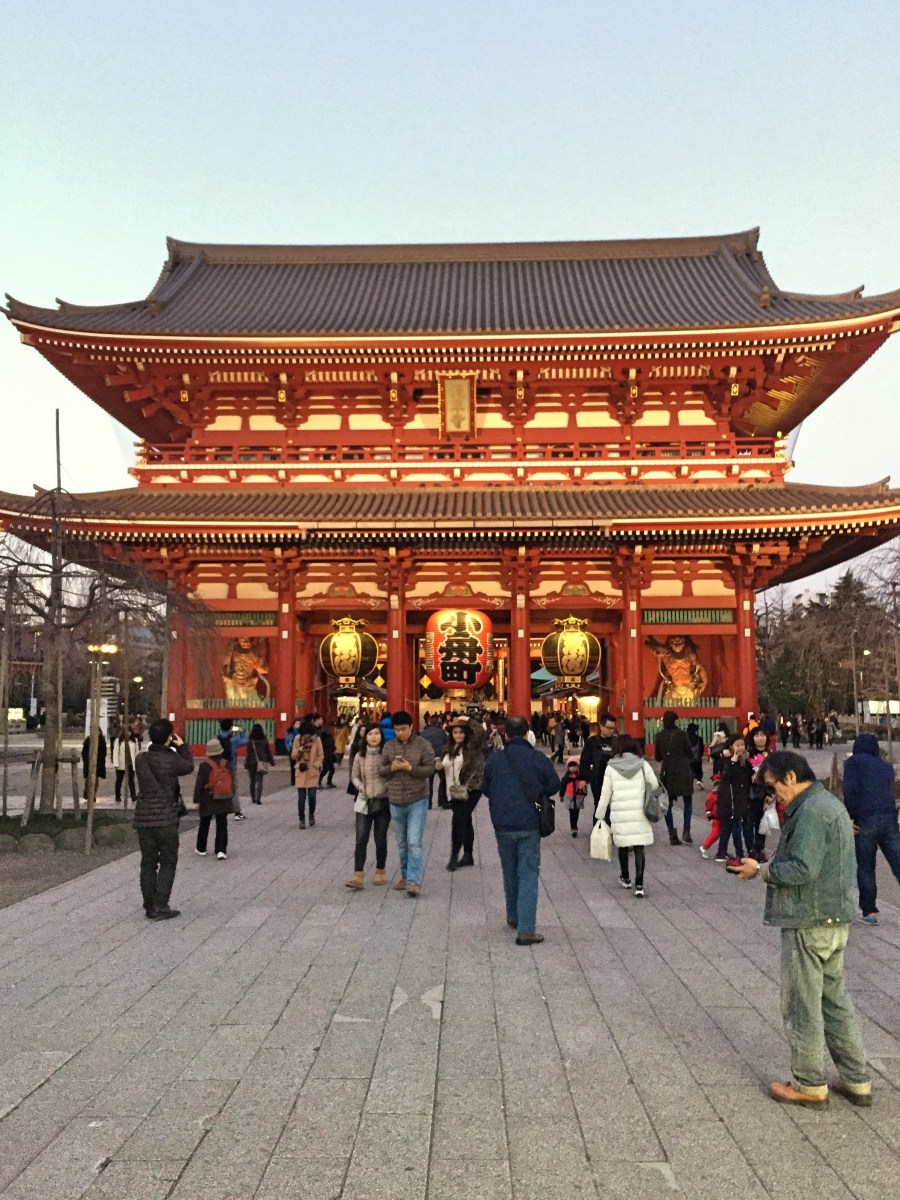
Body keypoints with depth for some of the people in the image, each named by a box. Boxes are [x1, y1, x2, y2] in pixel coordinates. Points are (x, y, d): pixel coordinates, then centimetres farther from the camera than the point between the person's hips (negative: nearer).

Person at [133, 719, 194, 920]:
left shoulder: (140, 759, 0)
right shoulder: (171, 759, -14)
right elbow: (189, 767, 5)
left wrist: (176, 749, 12)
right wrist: (181, 747, 15)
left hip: (144, 818, 5)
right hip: (166, 818, -5)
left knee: (148, 863, 11)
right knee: (167, 862, 6)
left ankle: (150, 907, 16)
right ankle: (161, 907, 2)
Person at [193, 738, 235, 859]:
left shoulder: (205, 765, -12)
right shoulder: (226, 764, -1)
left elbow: (199, 783, -11)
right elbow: (232, 781, 7)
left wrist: (197, 799, -4)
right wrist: (231, 796, 17)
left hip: (208, 800, -2)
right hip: (224, 799, 2)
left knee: (204, 824, 15)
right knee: (222, 825, 6)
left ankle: (201, 848, 27)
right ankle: (221, 850, -2)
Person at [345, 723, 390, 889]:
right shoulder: (360, 755, 1)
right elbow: (355, 776, 9)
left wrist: (387, 788, -16)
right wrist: (361, 788, -8)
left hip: (383, 802, -1)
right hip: (364, 802, 1)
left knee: (380, 839, 9)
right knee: (361, 839, -6)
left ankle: (380, 872, 25)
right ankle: (358, 876, -8)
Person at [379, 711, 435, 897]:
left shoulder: (423, 745, -6)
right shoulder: (388, 746, 5)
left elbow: (430, 769, -9)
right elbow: (381, 771, 7)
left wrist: (410, 768, -21)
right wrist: (392, 768, -14)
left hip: (417, 800, -4)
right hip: (395, 802, 4)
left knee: (414, 842, -10)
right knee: (402, 844, 15)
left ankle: (414, 882, -8)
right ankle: (405, 876, 29)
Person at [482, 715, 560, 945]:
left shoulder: (494, 760, -4)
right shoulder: (538, 758, -8)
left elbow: (485, 789, 7)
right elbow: (554, 786, 2)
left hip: (503, 825, 2)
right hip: (529, 825, -2)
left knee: (510, 873, 20)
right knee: (528, 876, 1)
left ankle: (513, 917, 35)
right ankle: (525, 930, -4)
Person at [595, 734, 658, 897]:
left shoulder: (611, 768, -1)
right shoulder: (642, 764, 1)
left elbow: (605, 795, 1)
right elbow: (654, 786, 0)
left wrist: (599, 815, 10)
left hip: (620, 814, 0)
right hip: (640, 813, 0)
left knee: (623, 846, 16)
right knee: (639, 848, 3)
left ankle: (625, 878, 32)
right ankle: (639, 885, -3)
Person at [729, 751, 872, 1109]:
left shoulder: (811, 811, -20)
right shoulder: (831, 803, 13)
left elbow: (801, 869, -25)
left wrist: (761, 870, -12)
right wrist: (770, 866, 8)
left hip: (810, 924, -10)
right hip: (836, 920, 10)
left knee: (802, 1006, 4)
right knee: (835, 1000, 19)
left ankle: (809, 1086, 16)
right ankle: (856, 1081, 27)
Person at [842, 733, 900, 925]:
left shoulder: (854, 762, 4)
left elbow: (849, 791, -8)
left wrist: (849, 817, -1)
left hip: (865, 821, -4)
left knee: (865, 868, 6)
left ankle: (869, 911, 8)